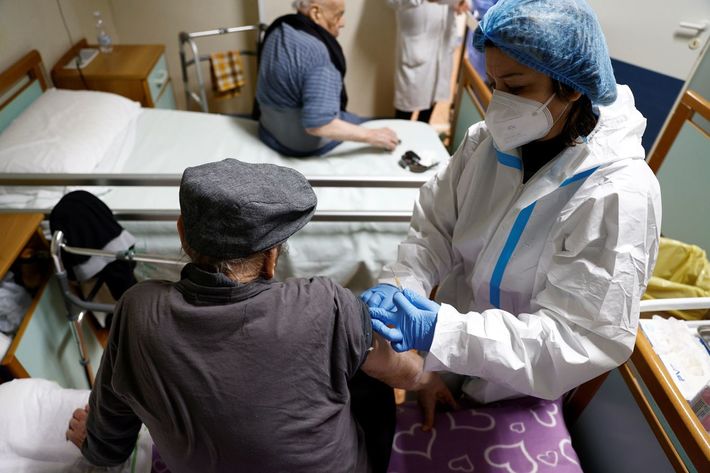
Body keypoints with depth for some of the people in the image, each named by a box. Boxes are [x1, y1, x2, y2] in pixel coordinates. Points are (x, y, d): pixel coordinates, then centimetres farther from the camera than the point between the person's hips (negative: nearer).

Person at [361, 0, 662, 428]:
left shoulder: (618, 194, -28)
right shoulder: (489, 141, -12)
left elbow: (584, 337, -29)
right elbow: (436, 226, -8)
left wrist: (443, 333, -39)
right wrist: (398, 283, -28)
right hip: (456, 321, 4)